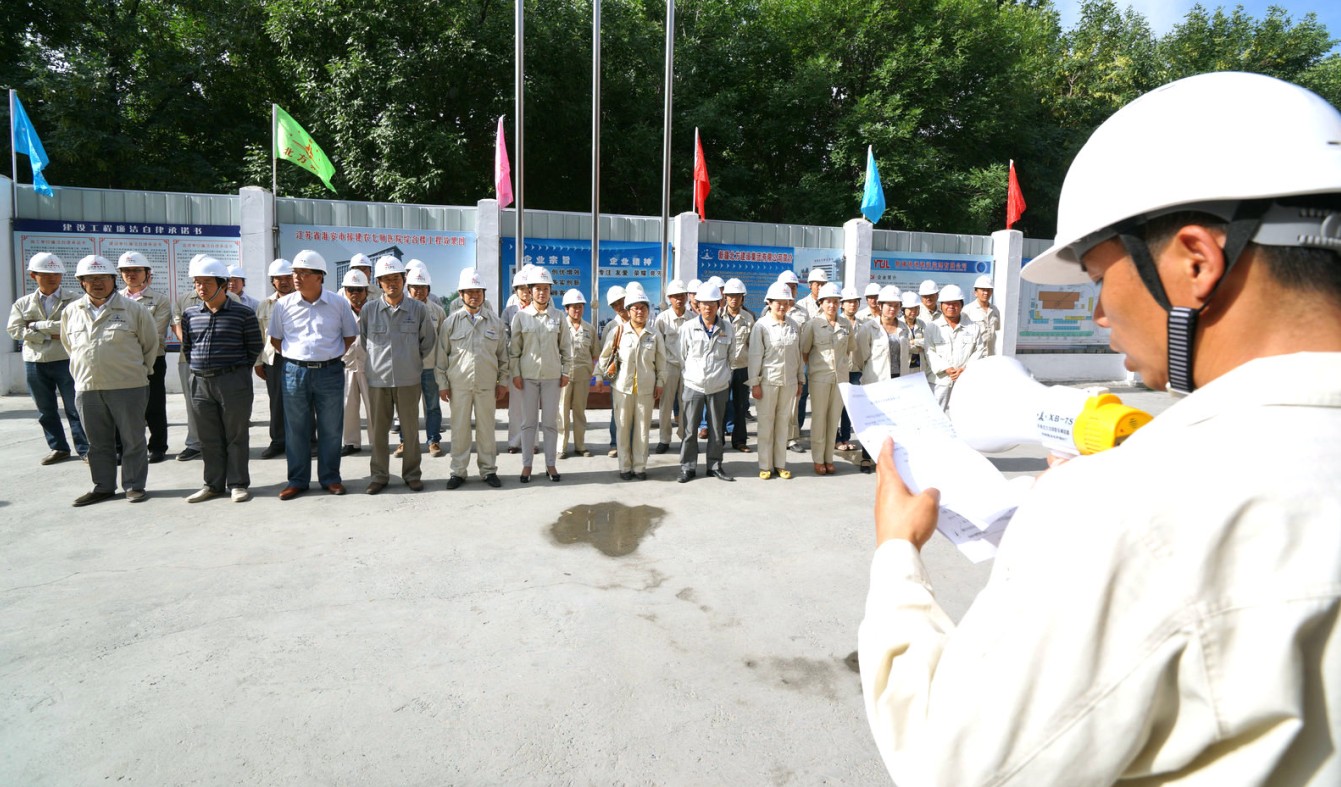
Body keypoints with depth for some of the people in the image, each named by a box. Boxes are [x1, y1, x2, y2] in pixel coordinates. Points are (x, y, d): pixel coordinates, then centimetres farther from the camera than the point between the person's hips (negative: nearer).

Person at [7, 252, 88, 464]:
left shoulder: (73, 301, -2)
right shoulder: (22, 303, 7)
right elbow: (15, 331, -4)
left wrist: (36, 325, -11)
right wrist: (50, 335, -13)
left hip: (66, 361, -4)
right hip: (34, 363, 4)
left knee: (75, 408, 0)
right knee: (46, 410, 12)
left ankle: (84, 449, 7)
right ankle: (58, 448, 23)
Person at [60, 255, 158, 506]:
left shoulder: (133, 309, -2)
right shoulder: (71, 312, 9)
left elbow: (150, 344, 6)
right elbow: (69, 345, 23)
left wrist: (141, 371, 9)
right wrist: (81, 372, 18)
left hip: (127, 387, -4)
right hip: (86, 388, 4)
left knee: (133, 440, 3)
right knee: (98, 442, 12)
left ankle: (134, 486, 13)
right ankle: (103, 487, 22)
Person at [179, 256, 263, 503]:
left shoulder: (243, 313, -4)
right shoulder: (190, 315, 9)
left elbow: (255, 346, 1)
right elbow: (186, 347, 18)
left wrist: (239, 370, 3)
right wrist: (197, 367, 10)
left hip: (234, 382, -4)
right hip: (200, 383, 4)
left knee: (236, 436, 3)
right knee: (209, 438, 11)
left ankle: (238, 483, 12)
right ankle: (213, 484, 21)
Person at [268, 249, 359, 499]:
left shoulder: (339, 304, -1)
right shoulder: (284, 304, 2)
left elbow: (349, 336, 9)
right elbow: (275, 339, 13)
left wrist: (331, 356, 3)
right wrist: (296, 356, 6)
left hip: (330, 372, -1)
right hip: (295, 372, 1)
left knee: (330, 429, 5)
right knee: (296, 430, 6)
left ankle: (330, 478, 17)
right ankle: (298, 480, 17)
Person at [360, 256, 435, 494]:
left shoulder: (418, 309, -3)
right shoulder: (369, 310, -1)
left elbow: (428, 340, 9)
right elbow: (363, 341, 12)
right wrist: (378, 360, 13)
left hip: (409, 380, -1)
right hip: (378, 379, 1)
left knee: (410, 430, 8)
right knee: (377, 430, 8)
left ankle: (412, 474, 20)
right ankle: (379, 475, 21)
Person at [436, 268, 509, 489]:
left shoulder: (495, 321, 5)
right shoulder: (451, 322, 2)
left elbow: (503, 354, 9)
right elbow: (441, 354, 4)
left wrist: (503, 382, 7)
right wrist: (442, 383, 1)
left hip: (487, 384, 1)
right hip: (459, 384, -1)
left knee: (486, 428, 7)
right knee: (459, 428, 5)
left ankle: (488, 470, 18)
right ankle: (458, 471, 15)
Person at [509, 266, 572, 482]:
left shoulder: (558, 316, 3)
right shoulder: (521, 316, -1)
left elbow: (565, 346, 6)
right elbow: (514, 347, 1)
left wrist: (566, 372, 2)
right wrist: (515, 373, -3)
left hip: (552, 375, 1)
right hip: (528, 375, -1)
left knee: (550, 422, 5)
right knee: (529, 422, 6)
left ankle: (550, 464, 15)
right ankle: (526, 464, 15)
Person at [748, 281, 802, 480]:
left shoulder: (794, 326, 5)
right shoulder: (761, 325, -7)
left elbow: (798, 354, 10)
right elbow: (755, 355, -7)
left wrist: (799, 381, 11)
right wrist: (754, 383, -10)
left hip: (789, 381, 3)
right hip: (768, 380, -3)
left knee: (783, 422, 10)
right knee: (766, 423, 5)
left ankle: (780, 464, 19)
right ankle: (765, 465, 14)